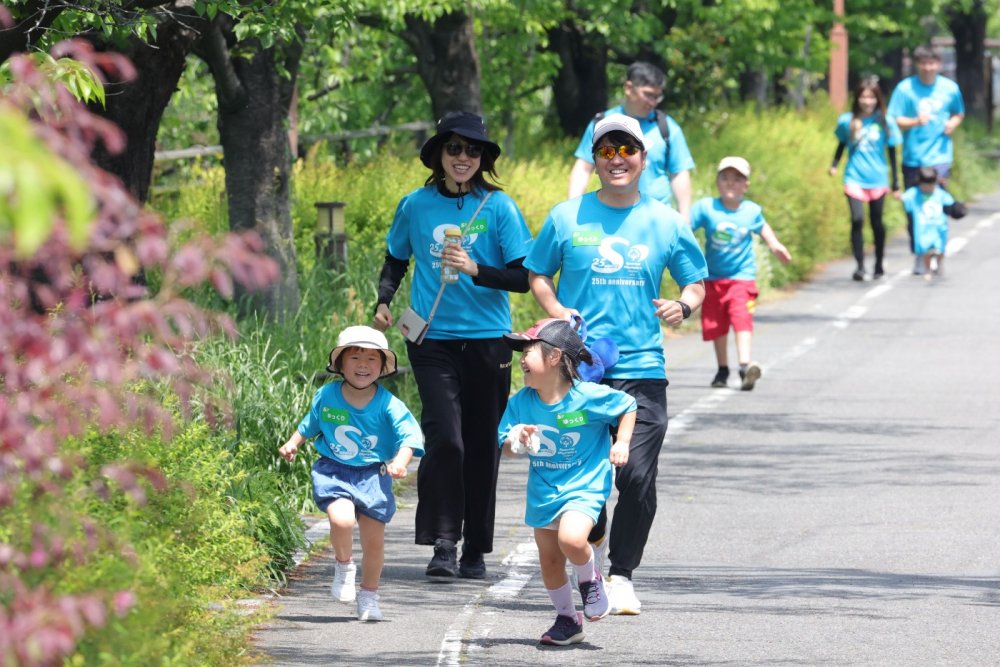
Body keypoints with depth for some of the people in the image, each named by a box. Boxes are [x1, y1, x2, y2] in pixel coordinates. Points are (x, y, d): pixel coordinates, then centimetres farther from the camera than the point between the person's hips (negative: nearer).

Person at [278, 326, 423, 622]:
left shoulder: (388, 405, -10)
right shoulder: (326, 397, -2)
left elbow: (409, 435, -16)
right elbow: (309, 425, 17)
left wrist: (400, 461, -33)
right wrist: (293, 444, 5)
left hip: (373, 476, 0)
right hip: (333, 472, 0)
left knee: (374, 541, 6)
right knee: (342, 519, -27)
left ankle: (369, 596, 30)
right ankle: (344, 566, 5)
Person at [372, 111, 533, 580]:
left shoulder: (498, 207, -1)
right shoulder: (416, 206, 4)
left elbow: (525, 277, -4)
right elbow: (396, 260, 21)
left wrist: (476, 269, -19)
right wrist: (384, 301, 4)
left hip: (487, 341, 0)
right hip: (433, 341, 0)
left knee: (482, 445, 6)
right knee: (445, 438, -15)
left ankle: (475, 550, 17)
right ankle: (443, 543, -6)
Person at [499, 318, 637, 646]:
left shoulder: (588, 397, -17)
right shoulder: (520, 402, -5)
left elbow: (627, 406, -1)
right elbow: (506, 447, 1)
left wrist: (622, 443, -12)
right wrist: (516, 442, -21)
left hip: (583, 487, -5)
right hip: (543, 492, 5)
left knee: (571, 539, -30)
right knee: (549, 563, 10)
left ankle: (589, 580, 2)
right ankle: (567, 619, 31)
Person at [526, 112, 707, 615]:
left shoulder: (666, 223, 7)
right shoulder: (567, 218, 6)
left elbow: (696, 281, 15)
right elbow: (537, 273, 14)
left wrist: (684, 305, -7)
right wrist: (555, 309, -5)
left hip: (641, 370, 0)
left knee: (637, 478, -10)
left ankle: (621, 577, 5)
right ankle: (595, 543, 31)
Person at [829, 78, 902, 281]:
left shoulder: (885, 123, -2)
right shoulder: (847, 121, -1)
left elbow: (892, 154, 5)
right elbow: (842, 144, 14)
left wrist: (895, 184, 6)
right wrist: (834, 165, -3)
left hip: (877, 180, 1)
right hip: (855, 178, -1)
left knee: (876, 222, 10)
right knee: (857, 220, -16)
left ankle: (879, 264, 28)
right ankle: (860, 266, -11)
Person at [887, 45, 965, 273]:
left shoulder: (950, 88, 5)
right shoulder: (905, 88, -3)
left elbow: (959, 113, 22)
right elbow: (894, 121, -4)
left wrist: (953, 123, -1)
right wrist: (915, 122, -22)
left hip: (940, 158, 0)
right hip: (914, 158, 0)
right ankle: (919, 256, 15)